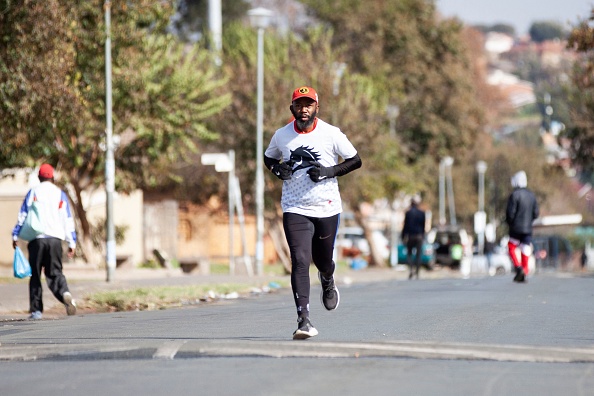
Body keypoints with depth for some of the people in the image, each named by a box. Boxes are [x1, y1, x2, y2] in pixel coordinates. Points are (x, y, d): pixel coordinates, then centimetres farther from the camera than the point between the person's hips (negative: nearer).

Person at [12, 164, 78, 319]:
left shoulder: (33, 192, 6)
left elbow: (23, 214, 2)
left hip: (36, 238, -1)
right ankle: (65, 293, -26)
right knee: (54, 273, 4)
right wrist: (72, 242, 12)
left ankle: (36, 310, 3)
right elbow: (68, 220, 10)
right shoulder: (60, 194, 11)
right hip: (55, 238, 1)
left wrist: (16, 235, 6)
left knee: (35, 275, 7)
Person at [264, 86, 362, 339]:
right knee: (300, 261, -15)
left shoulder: (331, 134, -5)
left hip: (327, 207, 0)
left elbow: (355, 161, 3)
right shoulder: (281, 136, 2)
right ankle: (303, 320, -19)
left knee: (323, 260, 13)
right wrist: (278, 169, -4)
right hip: (295, 209, 0)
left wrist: (330, 171, -13)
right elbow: (268, 158, 20)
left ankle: (328, 281, 53)